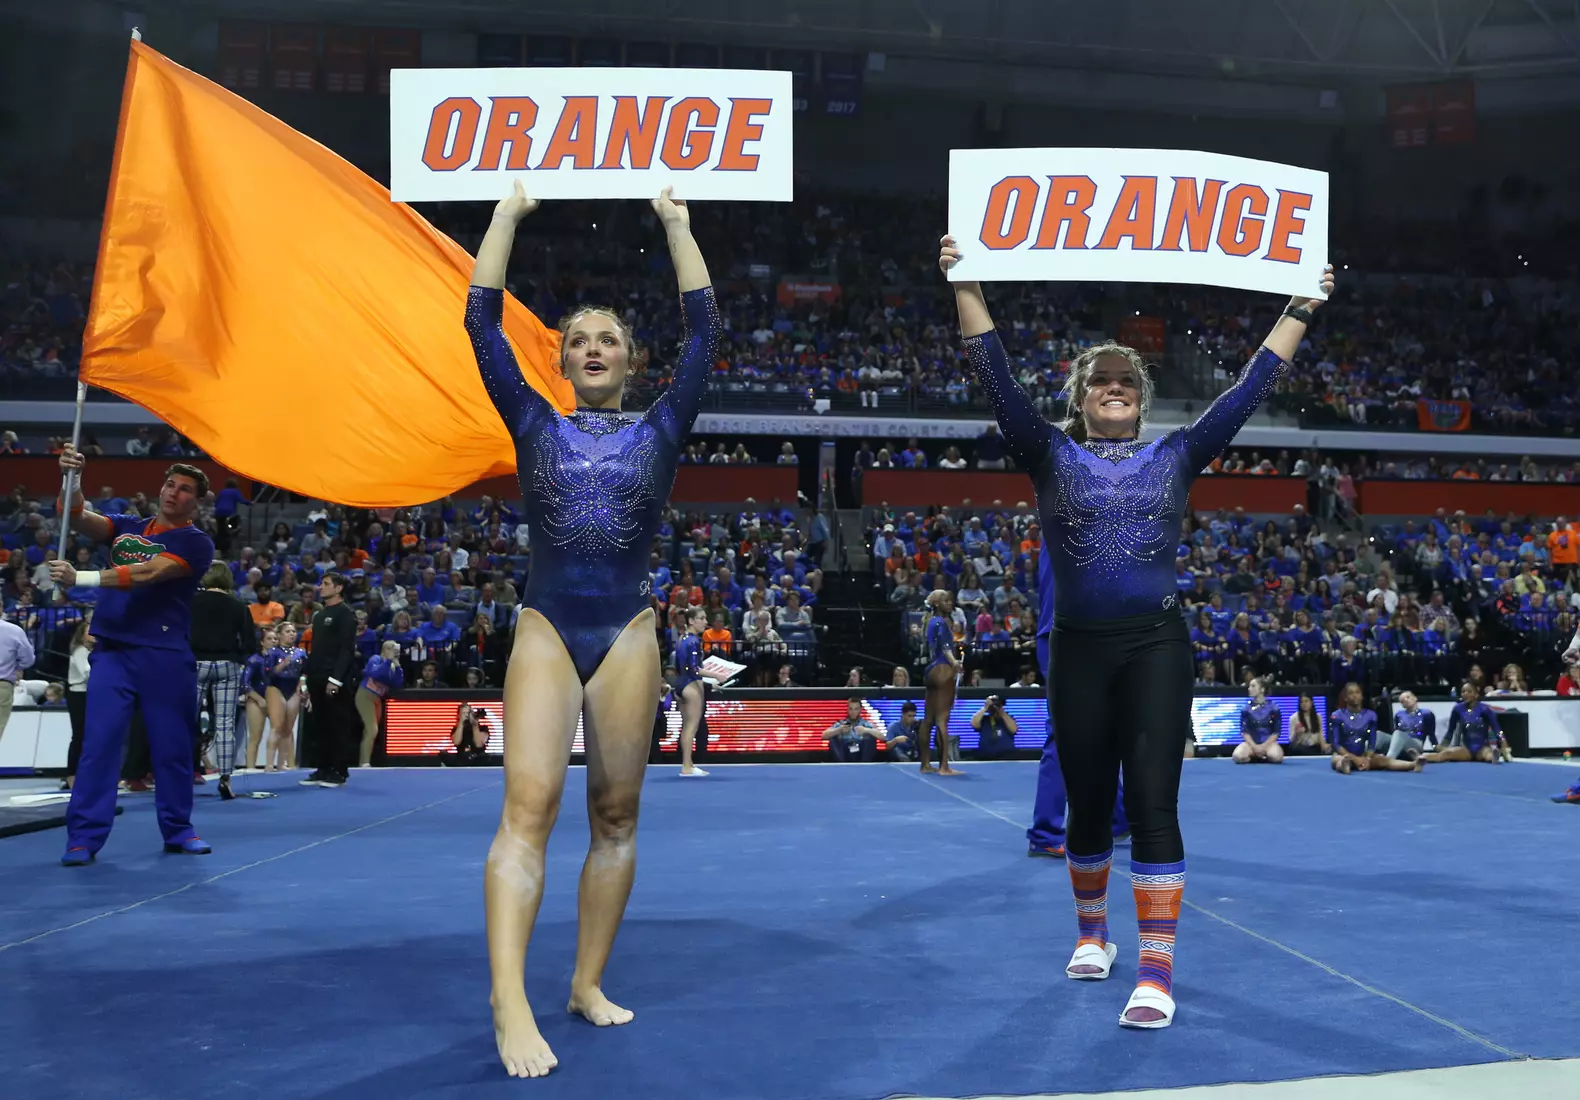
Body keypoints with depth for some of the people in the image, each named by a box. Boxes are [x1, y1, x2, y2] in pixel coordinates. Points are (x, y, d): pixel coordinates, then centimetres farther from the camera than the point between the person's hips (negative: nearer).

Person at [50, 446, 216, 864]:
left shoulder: (195, 543, -2)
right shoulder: (127, 527, 14)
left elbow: (146, 574, -16)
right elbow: (80, 520, -3)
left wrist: (80, 578, -24)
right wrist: (71, 479, -22)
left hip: (165, 657, -2)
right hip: (113, 651, 2)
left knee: (173, 746, 5)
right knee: (98, 743, -5)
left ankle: (178, 829, 19)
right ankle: (84, 836, -2)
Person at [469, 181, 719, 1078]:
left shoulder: (660, 432, 9)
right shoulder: (536, 427, 10)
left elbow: (705, 328, 5)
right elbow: (482, 318, 7)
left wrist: (676, 220, 10)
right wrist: (510, 211, 10)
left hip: (628, 636, 1)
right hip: (546, 633, -1)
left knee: (616, 813, 4)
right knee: (528, 809, -12)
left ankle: (590, 982, 14)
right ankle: (510, 1002, -18)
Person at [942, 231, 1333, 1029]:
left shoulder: (1176, 457, 9)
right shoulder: (1052, 458, 4)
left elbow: (1250, 387, 9)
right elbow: (997, 379, -4)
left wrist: (1300, 309, 8)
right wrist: (966, 286, -10)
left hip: (1157, 646, 0)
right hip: (1081, 650, 0)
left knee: (1153, 802, -9)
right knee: (1088, 804, 11)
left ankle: (1156, 973, -7)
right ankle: (1092, 935, 34)